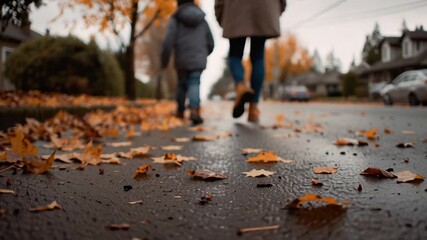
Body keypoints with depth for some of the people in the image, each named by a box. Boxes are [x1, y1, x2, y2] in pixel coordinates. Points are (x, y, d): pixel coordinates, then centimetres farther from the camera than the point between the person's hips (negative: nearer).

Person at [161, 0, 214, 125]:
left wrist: (164, 60, 1)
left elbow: (168, 42, -10)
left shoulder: (176, 19, 0)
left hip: (182, 60, 0)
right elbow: (210, 43, 12)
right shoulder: (202, 19, 10)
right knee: (194, 84, -3)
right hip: (198, 60, 0)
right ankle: (194, 110, -29)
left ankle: (180, 111, 33)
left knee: (182, 83, 19)